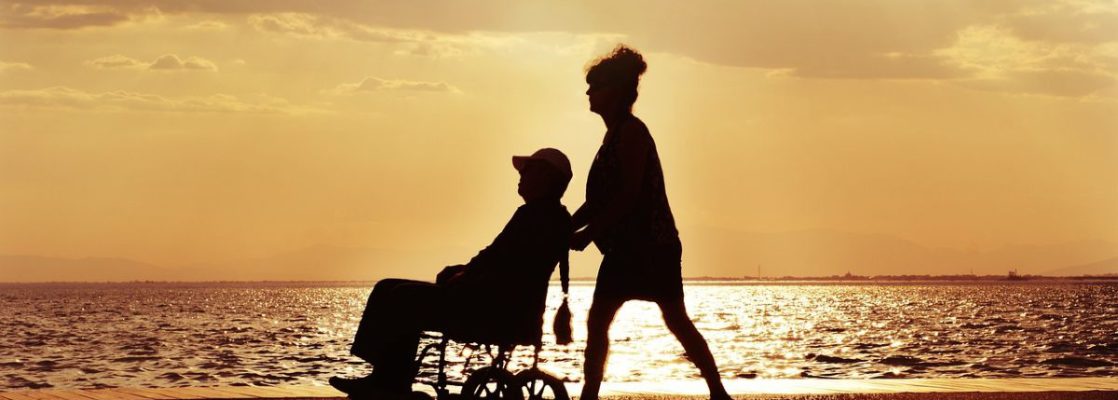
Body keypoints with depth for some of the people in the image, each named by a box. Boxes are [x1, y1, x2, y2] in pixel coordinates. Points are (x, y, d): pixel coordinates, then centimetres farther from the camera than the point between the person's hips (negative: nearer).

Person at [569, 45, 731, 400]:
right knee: (596, 321, 5)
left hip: (652, 244, -10)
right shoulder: (616, 134, 17)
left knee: (676, 321, -6)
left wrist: (588, 233, -20)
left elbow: (629, 193, -20)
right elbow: (600, 198, 19)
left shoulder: (631, 131, -12)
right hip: (624, 247, 10)